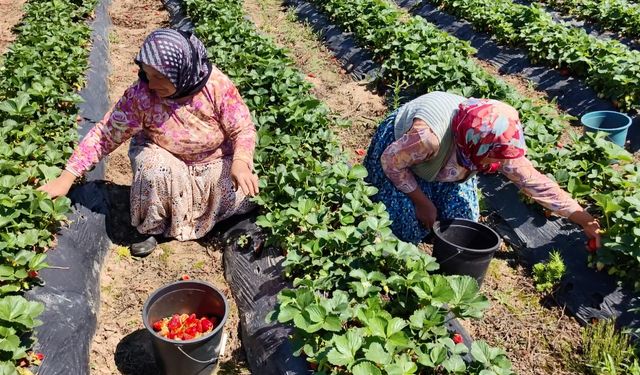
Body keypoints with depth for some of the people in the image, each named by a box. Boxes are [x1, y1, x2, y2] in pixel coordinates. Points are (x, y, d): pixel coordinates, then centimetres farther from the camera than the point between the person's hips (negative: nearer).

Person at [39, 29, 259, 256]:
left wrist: (240, 162, -38)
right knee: (154, 168, -34)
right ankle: (151, 228, -7)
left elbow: (244, 129, -19)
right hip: (165, 158, 0)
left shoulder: (217, 85, -26)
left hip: (214, 161, 1)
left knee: (242, 191, -24)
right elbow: (105, 134, -19)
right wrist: (66, 178, -23)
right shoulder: (141, 94, -25)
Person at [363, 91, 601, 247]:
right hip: (398, 149, -4)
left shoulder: (498, 145, -27)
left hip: (442, 166, 5)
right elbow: (391, 161, -27)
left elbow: (538, 184, -17)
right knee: (411, 229, -15)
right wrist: (422, 202, -21)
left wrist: (585, 220, -14)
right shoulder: (429, 136, -45)